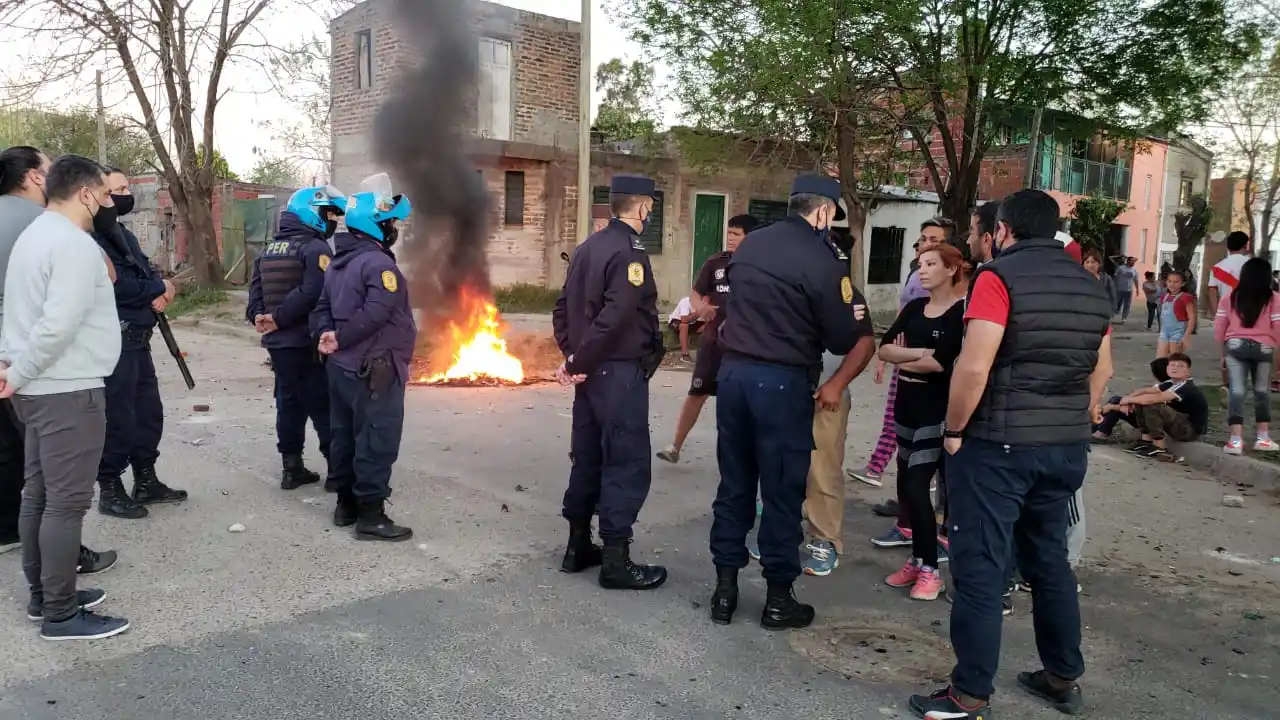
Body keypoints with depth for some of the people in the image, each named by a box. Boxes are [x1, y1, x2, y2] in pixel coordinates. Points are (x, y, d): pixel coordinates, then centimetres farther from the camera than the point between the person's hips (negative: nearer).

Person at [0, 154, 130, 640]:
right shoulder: (75, 244, -18)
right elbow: (58, 325, -26)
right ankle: (60, 614, 3)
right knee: (67, 502, -4)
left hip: (41, 390, 10)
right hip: (69, 391, -10)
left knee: (40, 495, 15)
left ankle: (45, 595, 26)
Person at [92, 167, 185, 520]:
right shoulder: (93, 237, -14)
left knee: (148, 410, 15)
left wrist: (160, 293, -6)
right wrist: (160, 289, -8)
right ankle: (110, 490, 8)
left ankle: (146, 481, 26)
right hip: (114, 339, -10)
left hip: (137, 337, 10)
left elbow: (146, 272, 16)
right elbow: (118, 285, -23)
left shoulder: (123, 234, 18)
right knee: (117, 416, -4)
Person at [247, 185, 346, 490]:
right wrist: (280, 318, -18)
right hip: (308, 342, -8)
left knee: (289, 402, 14)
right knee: (324, 405, -1)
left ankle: (292, 468, 18)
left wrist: (259, 316, -3)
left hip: (277, 341, 8)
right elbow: (312, 294, -24)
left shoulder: (268, 250, 16)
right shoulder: (315, 248, -12)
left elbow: (256, 291, 10)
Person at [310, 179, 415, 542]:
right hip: (374, 370, -10)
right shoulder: (378, 263, -18)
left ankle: (346, 503, 26)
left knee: (344, 435, 16)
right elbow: (375, 314, -28)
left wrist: (326, 335, -3)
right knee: (376, 441, -4)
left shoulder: (338, 262, 15)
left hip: (341, 367, 10)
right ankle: (370, 515, 0)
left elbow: (322, 307, 15)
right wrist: (340, 339, -18)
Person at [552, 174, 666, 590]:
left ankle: (578, 546, 24)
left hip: (591, 371, 9)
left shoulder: (588, 248, 12)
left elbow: (563, 307, 13)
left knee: (587, 458, 15)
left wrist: (573, 356, 7)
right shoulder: (630, 253, -15)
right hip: (620, 372, -9)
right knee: (628, 464, -3)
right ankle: (616, 561, 1)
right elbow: (615, 318, -24)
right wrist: (579, 362, -15)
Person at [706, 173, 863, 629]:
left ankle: (725, 588, 19)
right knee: (782, 490, 5)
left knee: (733, 484, 12)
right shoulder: (820, 259, -11)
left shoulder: (750, 244, 9)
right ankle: (778, 598, 14)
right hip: (783, 381, -6)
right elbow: (843, 340, -8)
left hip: (732, 371, 6)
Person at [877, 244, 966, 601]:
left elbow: (941, 363, -20)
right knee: (906, 486, 9)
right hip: (907, 404, 7)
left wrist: (903, 362, -4)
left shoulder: (962, 312, -10)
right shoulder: (914, 308, 10)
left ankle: (930, 569, 3)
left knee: (916, 486, -10)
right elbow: (884, 349, 0)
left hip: (939, 411, -7)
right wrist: (918, 353, -15)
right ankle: (918, 558, 22)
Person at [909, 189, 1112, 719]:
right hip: (1068, 446, 7)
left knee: (980, 570, 0)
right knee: (1050, 560, 20)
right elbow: (1101, 369, 16)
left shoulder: (999, 276, -12)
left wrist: (954, 430, -8)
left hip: (998, 444, -7)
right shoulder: (1091, 285, 10)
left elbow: (974, 368, -20)